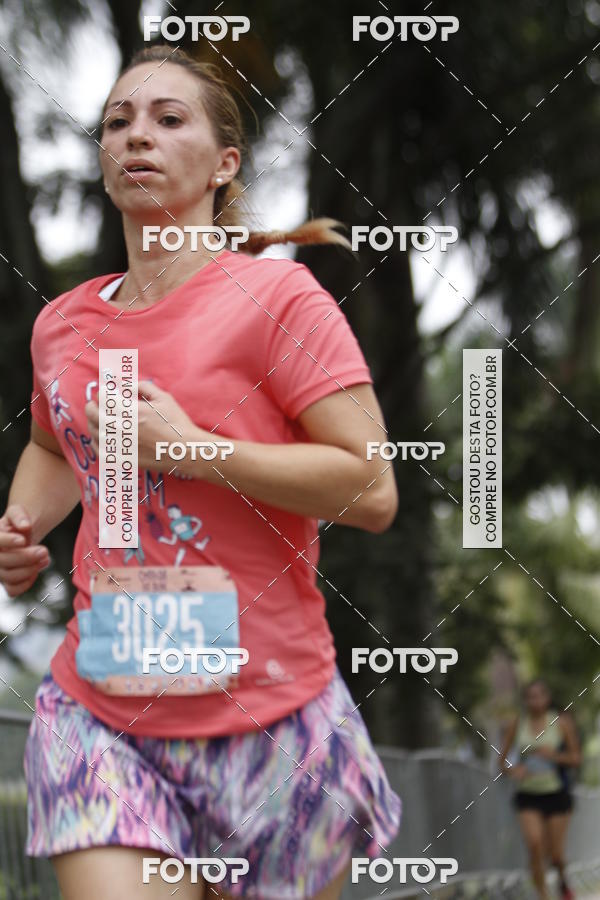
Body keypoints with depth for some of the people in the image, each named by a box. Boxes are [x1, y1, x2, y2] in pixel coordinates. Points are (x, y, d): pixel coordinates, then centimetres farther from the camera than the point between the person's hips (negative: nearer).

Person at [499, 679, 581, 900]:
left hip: (556, 793, -1)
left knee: (556, 852, 4)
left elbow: (576, 758, 0)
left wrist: (554, 755, -19)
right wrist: (512, 770, -16)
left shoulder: (562, 722, -4)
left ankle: (563, 879, 39)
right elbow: (503, 761, 7)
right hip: (528, 795, 1)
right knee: (535, 844, -19)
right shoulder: (517, 724, 0)